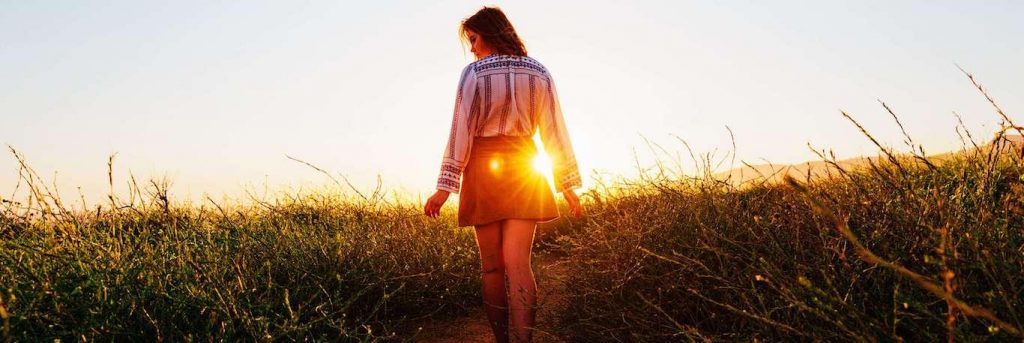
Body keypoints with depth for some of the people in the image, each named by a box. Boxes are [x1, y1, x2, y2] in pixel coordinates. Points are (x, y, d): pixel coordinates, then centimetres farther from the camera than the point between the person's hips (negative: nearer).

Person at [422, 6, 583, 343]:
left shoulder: (474, 72, -5)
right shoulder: (539, 73, 5)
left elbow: (461, 131, -8)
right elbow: (555, 131, 5)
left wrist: (445, 187, -6)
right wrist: (567, 184, 9)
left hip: (484, 169, -2)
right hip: (524, 168, 2)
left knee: (491, 264, 9)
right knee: (518, 262, -4)